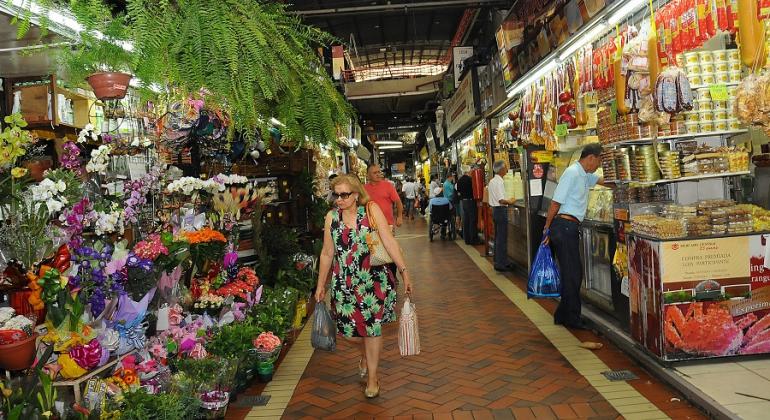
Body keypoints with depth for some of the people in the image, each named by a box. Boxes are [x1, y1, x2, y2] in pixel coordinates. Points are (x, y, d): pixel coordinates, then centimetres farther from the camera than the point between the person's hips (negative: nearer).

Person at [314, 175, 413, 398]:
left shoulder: (372, 210, -8)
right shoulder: (331, 216, 0)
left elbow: (389, 242, -10)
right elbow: (327, 253, 7)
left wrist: (404, 271, -15)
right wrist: (320, 285, 11)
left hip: (373, 278, -2)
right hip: (344, 282, 2)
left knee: (372, 326, 3)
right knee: (350, 330, 5)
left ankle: (372, 377, 23)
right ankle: (366, 353, 42)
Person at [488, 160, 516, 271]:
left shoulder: (492, 181, 11)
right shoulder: (499, 182, -18)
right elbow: (501, 200, -24)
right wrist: (510, 201, -6)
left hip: (495, 209, 10)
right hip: (501, 210, -10)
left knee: (497, 237, 16)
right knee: (502, 238, -5)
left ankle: (498, 261, 23)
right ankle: (501, 264, -1)